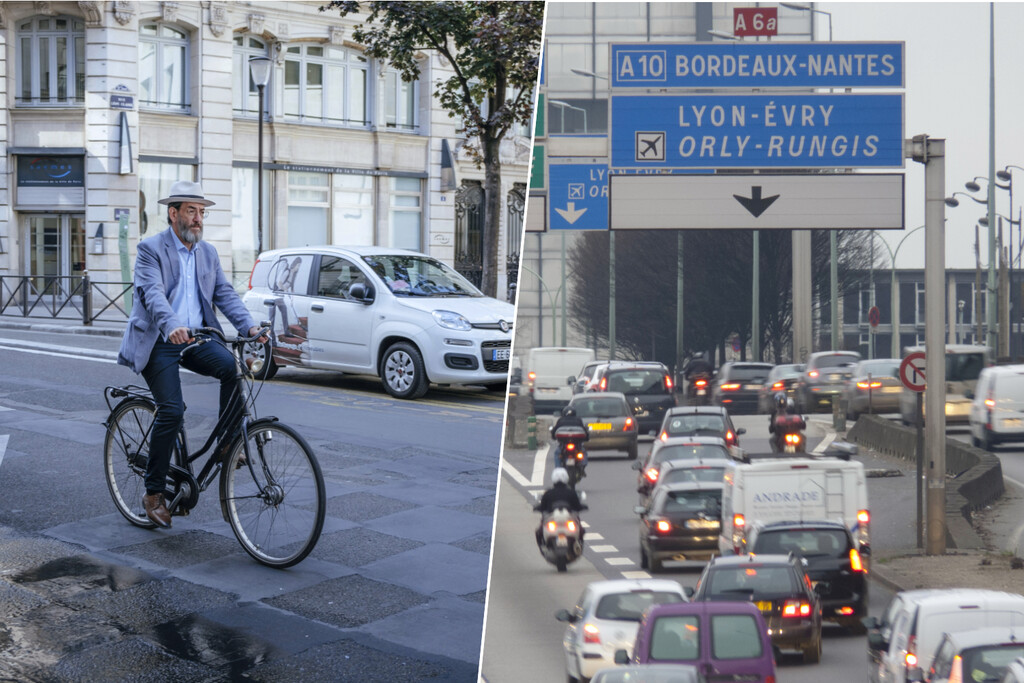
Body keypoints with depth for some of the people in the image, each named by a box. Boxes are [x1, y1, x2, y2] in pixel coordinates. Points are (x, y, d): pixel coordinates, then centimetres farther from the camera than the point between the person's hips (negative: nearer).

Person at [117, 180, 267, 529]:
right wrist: (171, 326, -42)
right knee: (171, 411, -15)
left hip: (196, 338, 5)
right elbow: (153, 293, -22)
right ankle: (154, 493, 0)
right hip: (158, 343, -5)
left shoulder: (207, 253, 13)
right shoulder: (151, 249, -6)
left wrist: (249, 326, -14)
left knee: (234, 366, -25)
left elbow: (225, 293, 4)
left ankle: (228, 446, -11)